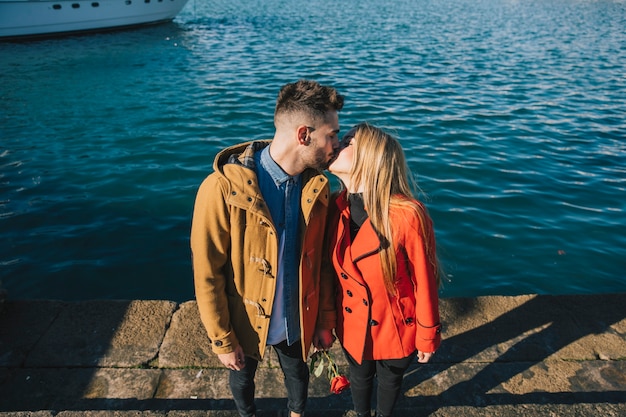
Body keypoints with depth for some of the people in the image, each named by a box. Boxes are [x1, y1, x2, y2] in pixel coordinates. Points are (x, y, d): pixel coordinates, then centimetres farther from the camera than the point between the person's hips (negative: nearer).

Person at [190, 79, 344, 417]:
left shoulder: (317, 187, -12)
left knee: (297, 373, 28)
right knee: (242, 377, 26)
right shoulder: (223, 189, -27)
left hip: (297, 320, 3)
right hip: (246, 321, -3)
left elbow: (322, 262, -3)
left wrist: (324, 321, 3)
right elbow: (207, 275, -19)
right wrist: (223, 341, -12)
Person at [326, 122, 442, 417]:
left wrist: (427, 337, -7)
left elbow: (425, 283, -18)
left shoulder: (408, 216, -30)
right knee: (359, 376, 28)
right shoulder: (337, 208, -14)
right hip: (352, 326, 3)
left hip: (397, 330, -3)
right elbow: (333, 271, -2)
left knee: (390, 379, 26)